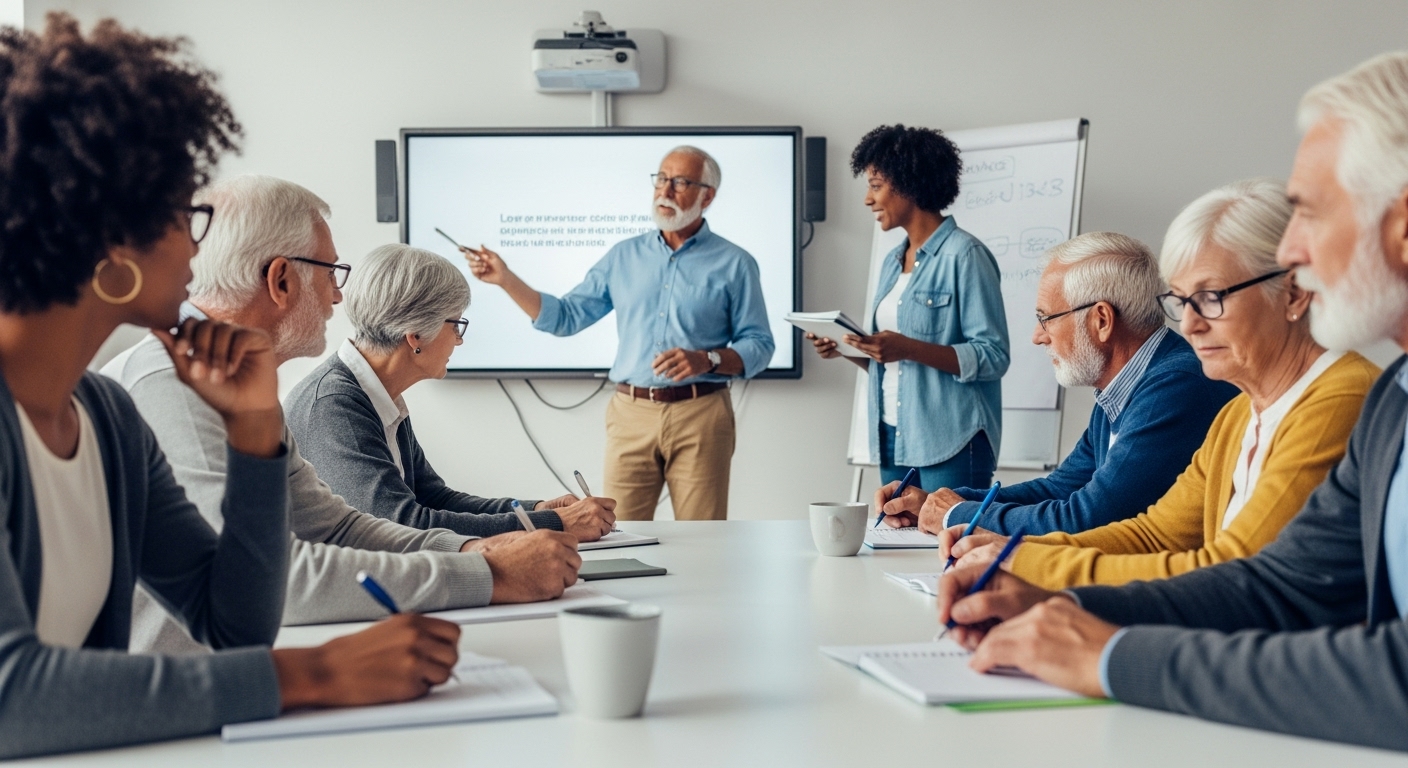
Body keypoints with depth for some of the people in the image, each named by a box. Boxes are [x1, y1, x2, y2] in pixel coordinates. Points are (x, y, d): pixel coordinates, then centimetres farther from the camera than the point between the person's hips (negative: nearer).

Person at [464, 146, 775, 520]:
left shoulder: (734, 264, 3)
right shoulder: (623, 257, 12)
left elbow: (759, 345, 0)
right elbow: (565, 317, 12)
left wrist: (707, 360, -17)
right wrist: (506, 279, 2)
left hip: (700, 417, -2)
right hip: (631, 415, 3)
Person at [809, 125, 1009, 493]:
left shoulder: (964, 254, -9)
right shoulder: (893, 261, 15)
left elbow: (992, 357, -14)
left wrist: (909, 349, -24)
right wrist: (845, 349, 1)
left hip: (951, 445, -7)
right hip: (895, 440, 7)